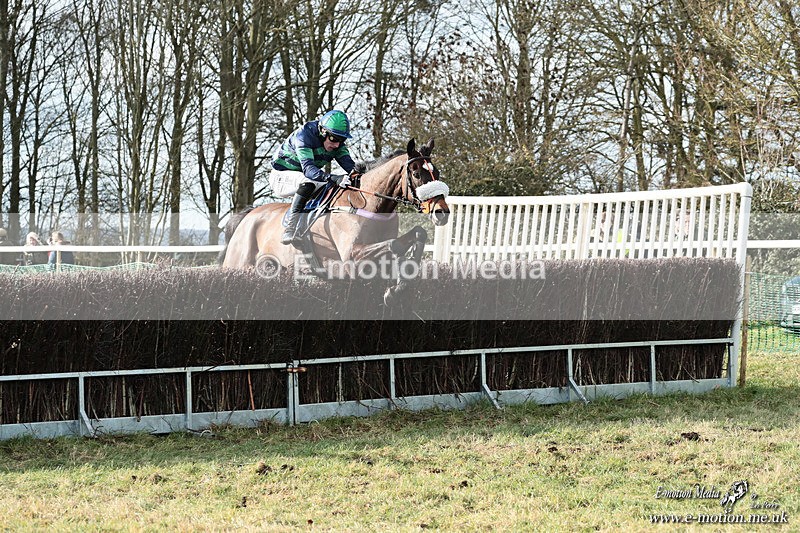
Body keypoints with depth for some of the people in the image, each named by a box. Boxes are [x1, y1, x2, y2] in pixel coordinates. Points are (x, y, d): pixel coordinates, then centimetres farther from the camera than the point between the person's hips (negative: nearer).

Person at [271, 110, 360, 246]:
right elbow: (308, 168, -41)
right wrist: (333, 178, -56)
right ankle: (290, 229, -41)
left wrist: (355, 171, -45)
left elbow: (346, 160, -21)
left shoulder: (337, 143, -7)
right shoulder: (303, 136, -29)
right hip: (282, 174, -7)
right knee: (308, 182, -36)